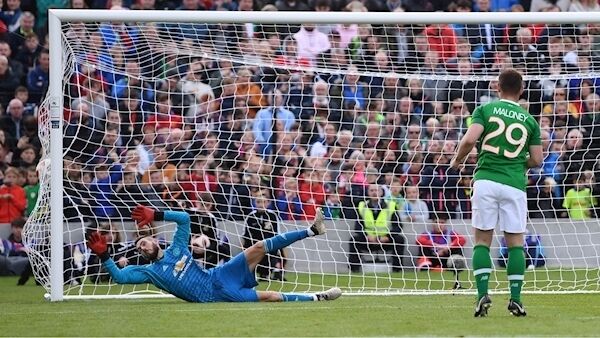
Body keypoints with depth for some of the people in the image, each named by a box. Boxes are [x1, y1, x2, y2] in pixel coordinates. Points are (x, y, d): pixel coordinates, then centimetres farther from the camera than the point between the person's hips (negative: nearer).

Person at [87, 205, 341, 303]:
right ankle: (318, 297, -20)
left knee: (260, 247, -11)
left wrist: (156, 215, 2)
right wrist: (103, 255, -15)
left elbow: (184, 218, 12)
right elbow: (120, 276, -9)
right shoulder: (149, 271, 3)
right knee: (268, 297, -20)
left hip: (219, 276, 5)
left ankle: (312, 231, -10)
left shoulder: (176, 248, 15)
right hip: (214, 295, -5)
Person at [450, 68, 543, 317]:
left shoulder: (485, 109, 4)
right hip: (515, 184, 1)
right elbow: (537, 160, 9)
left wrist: (457, 160, 8)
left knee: (482, 241, 5)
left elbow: (470, 139, -10)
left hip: (486, 179, -1)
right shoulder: (529, 120, 10)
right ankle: (515, 299, -1)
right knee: (515, 242, 6)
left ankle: (483, 294, -7)